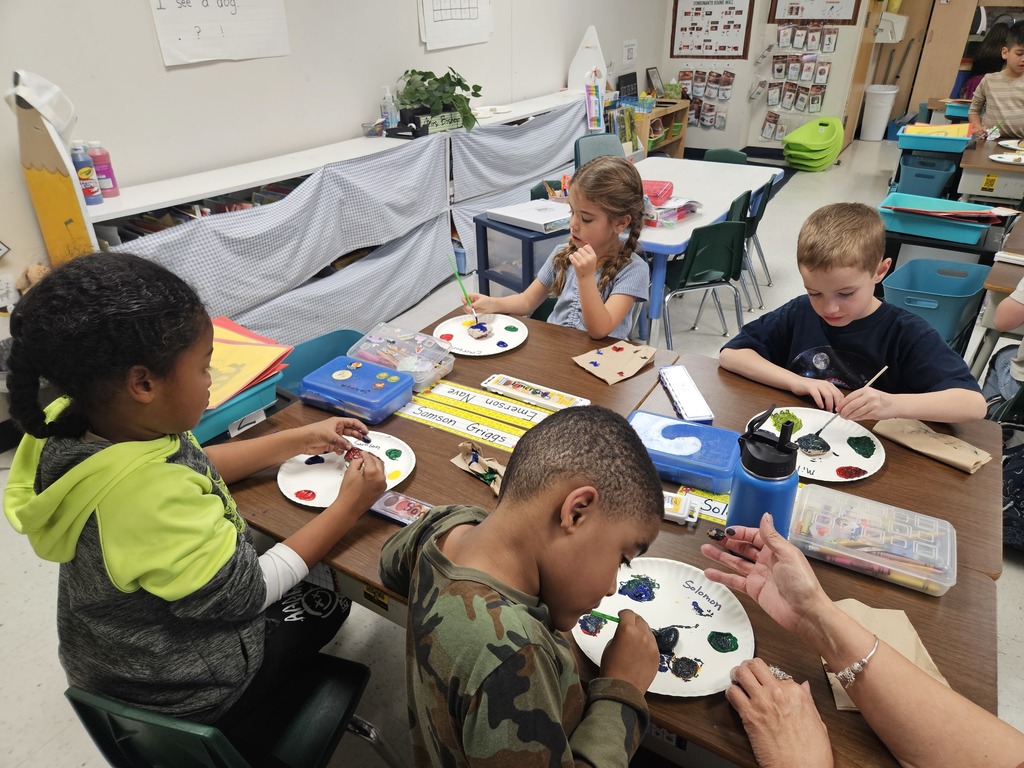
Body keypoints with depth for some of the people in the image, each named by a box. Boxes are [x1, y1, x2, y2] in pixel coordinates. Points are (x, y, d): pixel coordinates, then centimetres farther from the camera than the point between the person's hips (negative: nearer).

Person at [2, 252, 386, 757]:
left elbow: (195, 466, 1)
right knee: (324, 602, 18)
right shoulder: (151, 497, -43)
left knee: (308, 576, 24)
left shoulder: (74, 424, -17)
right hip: (178, 686, -7)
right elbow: (245, 595, -27)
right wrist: (348, 507, -20)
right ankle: (236, 736, 36)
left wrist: (299, 440, 1)